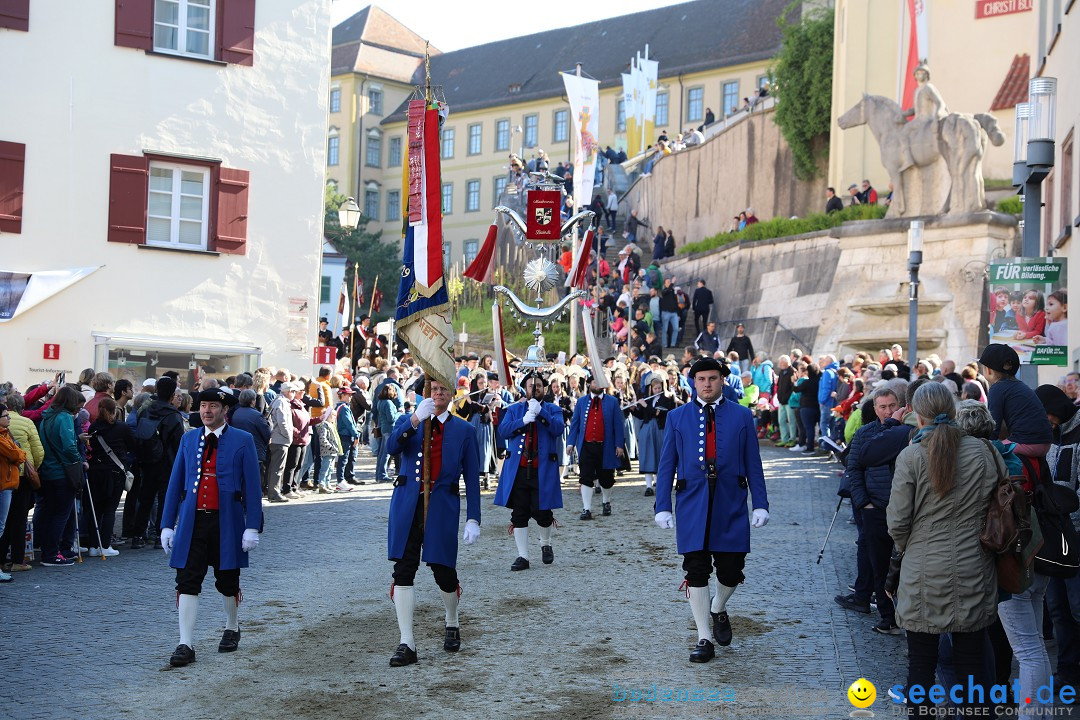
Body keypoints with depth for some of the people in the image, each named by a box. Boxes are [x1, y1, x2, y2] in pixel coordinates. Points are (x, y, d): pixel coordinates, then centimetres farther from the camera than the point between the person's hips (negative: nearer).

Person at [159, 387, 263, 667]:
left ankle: (232, 629, 36)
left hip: (227, 523, -2)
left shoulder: (243, 441, -2)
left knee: (227, 581, 12)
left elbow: (252, 486, -3)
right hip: (192, 522, 2)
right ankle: (186, 645, -2)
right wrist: (167, 525, 5)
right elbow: (175, 483, 10)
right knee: (187, 583, -5)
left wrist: (252, 527, -10)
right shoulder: (188, 439, 9)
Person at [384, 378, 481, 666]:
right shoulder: (407, 421, 11)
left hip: (442, 508, -1)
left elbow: (472, 478, 6)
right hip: (407, 505, 1)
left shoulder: (464, 430, 8)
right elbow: (391, 447, -11)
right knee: (403, 571, -5)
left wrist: (473, 519, -2)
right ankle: (406, 644, 0)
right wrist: (415, 420, -24)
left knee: (443, 571, 4)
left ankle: (452, 626, 34)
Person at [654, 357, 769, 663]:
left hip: (731, 507, 0)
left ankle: (719, 610, 36)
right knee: (696, 572, 0)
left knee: (731, 571, 3)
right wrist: (663, 506, -1)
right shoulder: (677, 417, 6)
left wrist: (760, 504, -1)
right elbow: (666, 465, 6)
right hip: (692, 508, 0)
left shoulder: (741, 416, 5)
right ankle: (704, 639, 10)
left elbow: (753, 464, 5)